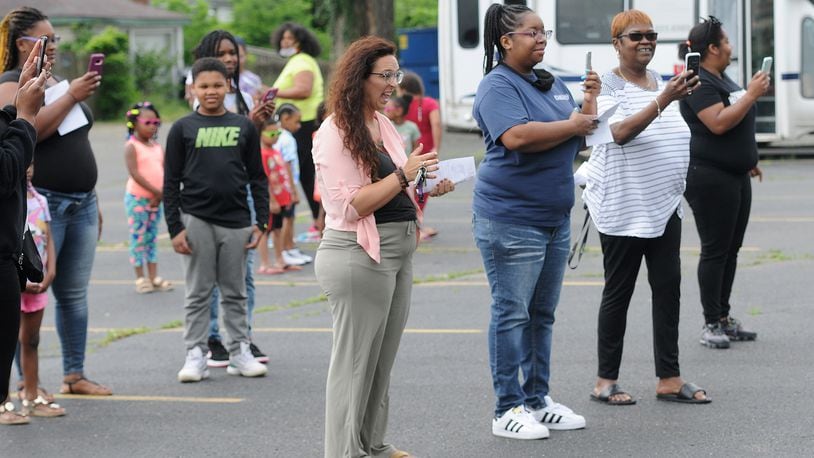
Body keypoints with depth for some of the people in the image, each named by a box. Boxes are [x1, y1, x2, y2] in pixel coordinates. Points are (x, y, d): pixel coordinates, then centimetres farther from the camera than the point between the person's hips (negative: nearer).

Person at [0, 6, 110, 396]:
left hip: (81, 204, 8)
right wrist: (71, 97, -20)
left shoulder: (58, 82, 19)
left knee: (75, 294, 9)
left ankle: (74, 375, 14)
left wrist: (93, 202, 24)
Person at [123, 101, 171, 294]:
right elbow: (134, 173, -18)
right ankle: (141, 278, 4)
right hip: (137, 197, -6)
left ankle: (154, 277, 14)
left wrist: (160, 196, -10)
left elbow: (165, 172, 4)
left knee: (152, 237, 10)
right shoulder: (132, 146, -9)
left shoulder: (158, 147, 9)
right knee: (138, 237, -1)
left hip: (156, 198, 6)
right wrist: (156, 191, -20)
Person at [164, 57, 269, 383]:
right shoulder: (183, 129, 2)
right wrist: (174, 228, -5)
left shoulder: (243, 127, 7)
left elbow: (258, 178, 10)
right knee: (198, 293, 4)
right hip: (196, 220, -1)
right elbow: (171, 182, 2)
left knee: (235, 292, 8)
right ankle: (196, 355, 9)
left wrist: (261, 222, 3)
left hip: (236, 221, 1)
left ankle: (240, 352, 15)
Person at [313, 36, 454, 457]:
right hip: (358, 257, -9)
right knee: (355, 359, -2)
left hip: (397, 253, 9)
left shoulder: (383, 124, 12)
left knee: (382, 358, 14)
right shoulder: (335, 133, -13)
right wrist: (403, 176, -21)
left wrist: (428, 188, 4)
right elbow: (352, 206, -19)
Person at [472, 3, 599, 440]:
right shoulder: (498, 85, -11)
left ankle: (537, 399, 21)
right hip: (510, 218, -8)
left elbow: (582, 135, 19)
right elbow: (516, 136, -27)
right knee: (512, 313, -4)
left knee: (542, 313, 13)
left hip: (554, 218, 8)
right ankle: (508, 409, 1)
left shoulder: (553, 85, 15)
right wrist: (571, 126, -15)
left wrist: (590, 102, 2)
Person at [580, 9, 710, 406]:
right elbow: (621, 132, -28)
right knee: (618, 292, 0)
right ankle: (605, 382, 8)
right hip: (622, 207, -7)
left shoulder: (661, 82, 12)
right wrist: (663, 102, -38)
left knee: (668, 289, 4)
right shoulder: (607, 86, -10)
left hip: (664, 206, 7)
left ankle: (669, 379, 8)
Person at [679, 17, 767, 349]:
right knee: (715, 251, -6)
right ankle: (711, 324, -1)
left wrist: (749, 159, 27)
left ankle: (724, 317, 18)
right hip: (709, 178, -9)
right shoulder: (699, 84, -14)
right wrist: (752, 94, -21)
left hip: (736, 177, 10)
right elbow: (718, 123, -26)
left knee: (731, 250, 11)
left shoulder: (723, 79, 16)